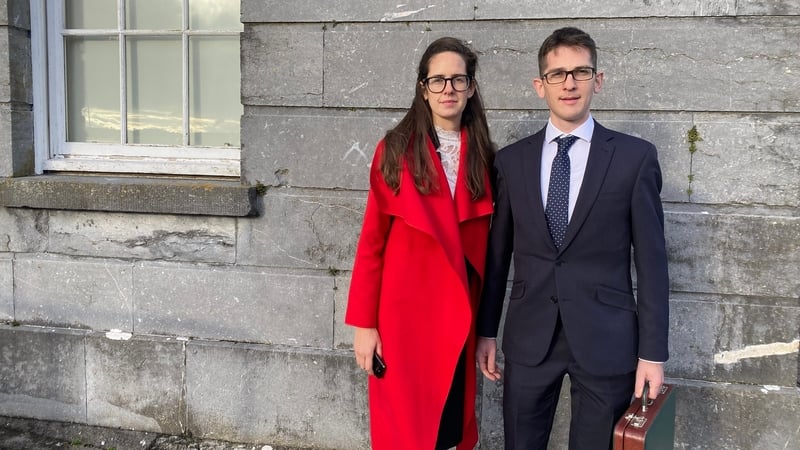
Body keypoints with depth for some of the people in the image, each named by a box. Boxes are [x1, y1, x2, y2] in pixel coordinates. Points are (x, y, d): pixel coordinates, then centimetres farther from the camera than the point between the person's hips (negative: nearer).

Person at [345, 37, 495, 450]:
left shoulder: (484, 157, 4)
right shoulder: (395, 150, -5)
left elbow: (482, 243, 8)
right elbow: (372, 241, -5)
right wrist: (364, 323, -8)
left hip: (459, 315, 3)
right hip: (404, 311, -3)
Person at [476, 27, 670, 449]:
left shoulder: (635, 157, -3)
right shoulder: (510, 160, 4)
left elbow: (651, 260, -3)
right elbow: (497, 254, 8)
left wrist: (653, 351, -5)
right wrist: (485, 331, 9)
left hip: (605, 339, -2)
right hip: (528, 337, 2)